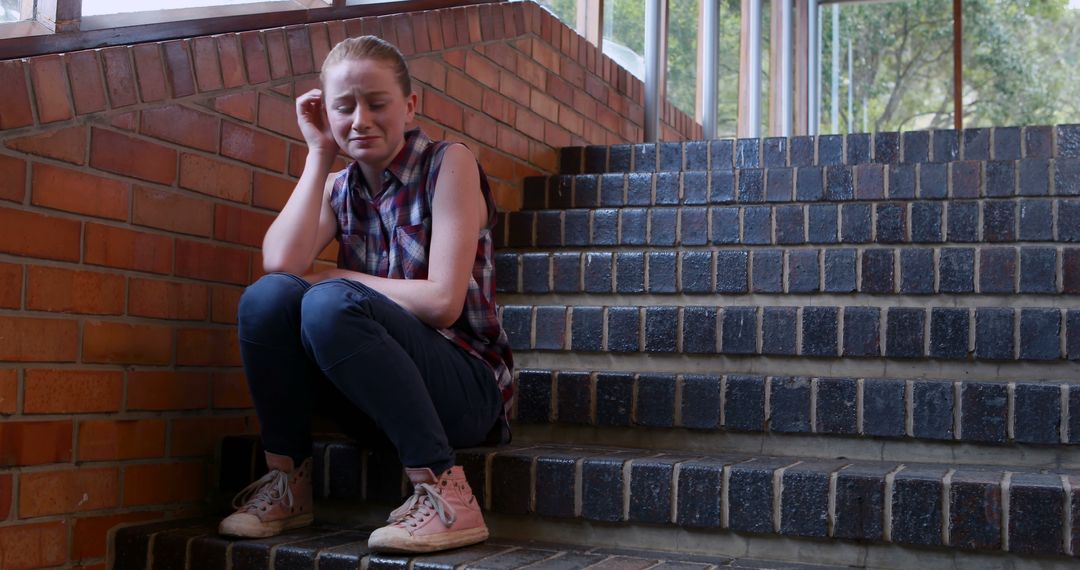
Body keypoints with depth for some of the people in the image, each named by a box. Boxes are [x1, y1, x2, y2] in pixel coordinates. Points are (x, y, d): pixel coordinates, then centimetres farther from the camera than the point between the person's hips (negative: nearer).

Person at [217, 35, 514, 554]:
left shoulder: (449, 165, -8)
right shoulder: (339, 186, 8)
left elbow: (443, 302, -17)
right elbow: (280, 262, -12)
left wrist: (335, 278, -9)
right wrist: (318, 152, -4)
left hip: (465, 388, -5)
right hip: (378, 390, 5)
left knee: (330, 303, -29)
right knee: (267, 295, -17)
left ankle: (443, 489, -25)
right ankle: (287, 480, -4)